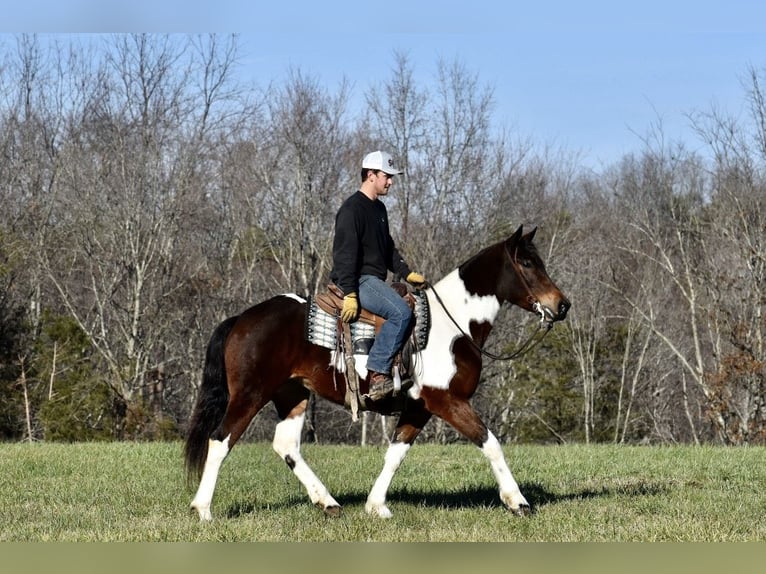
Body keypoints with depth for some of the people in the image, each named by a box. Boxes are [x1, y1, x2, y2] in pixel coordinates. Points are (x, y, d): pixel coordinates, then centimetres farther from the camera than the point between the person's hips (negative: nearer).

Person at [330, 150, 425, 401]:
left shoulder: (379, 209, 17)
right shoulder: (352, 209, -13)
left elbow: (388, 247, 27)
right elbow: (344, 254, -20)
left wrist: (407, 273, 15)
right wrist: (350, 294, -26)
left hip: (375, 280, 11)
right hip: (358, 280, -11)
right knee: (401, 312, -28)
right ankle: (377, 373, -28)